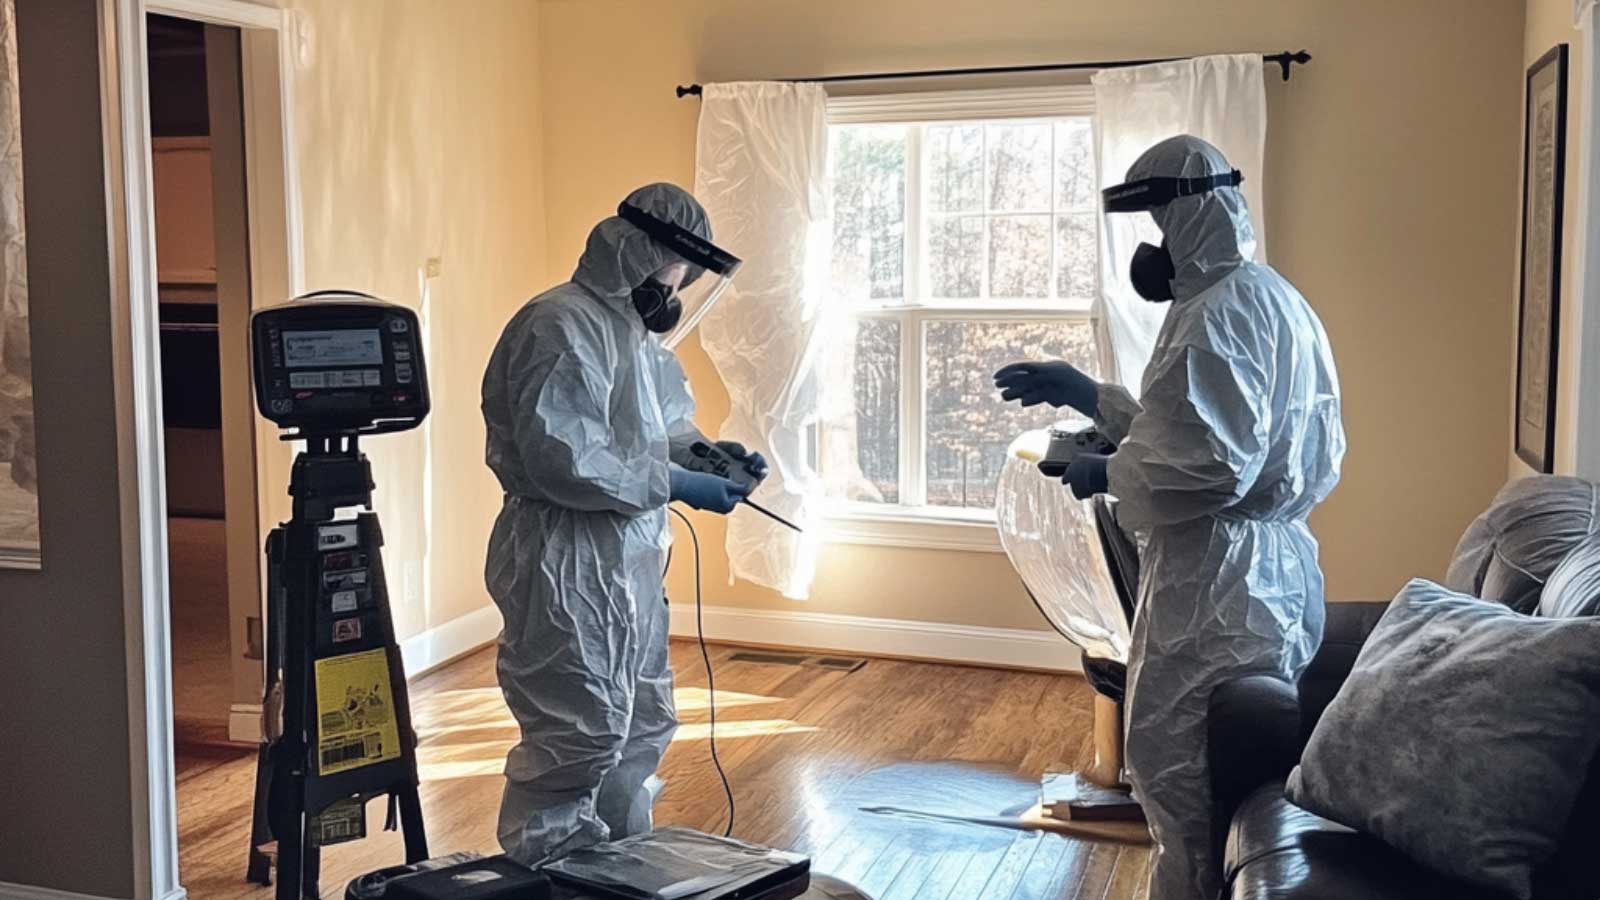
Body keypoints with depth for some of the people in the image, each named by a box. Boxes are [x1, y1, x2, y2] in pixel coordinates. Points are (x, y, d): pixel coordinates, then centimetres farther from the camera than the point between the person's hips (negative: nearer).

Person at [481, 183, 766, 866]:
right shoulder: (563, 326, -17)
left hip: (626, 562, 10)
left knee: (642, 726, 17)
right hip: (567, 563, -10)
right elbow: (561, 460, -25)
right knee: (581, 733, -6)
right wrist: (677, 484, -21)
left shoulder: (632, 327, 15)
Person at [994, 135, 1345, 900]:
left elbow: (1210, 466, -26)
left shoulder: (1222, 308, -17)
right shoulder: (1266, 297, 16)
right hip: (1265, 573, 11)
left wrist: (1108, 475, -11)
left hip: (1220, 584, -11)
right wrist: (1086, 395, 16)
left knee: (1177, 776, -1)